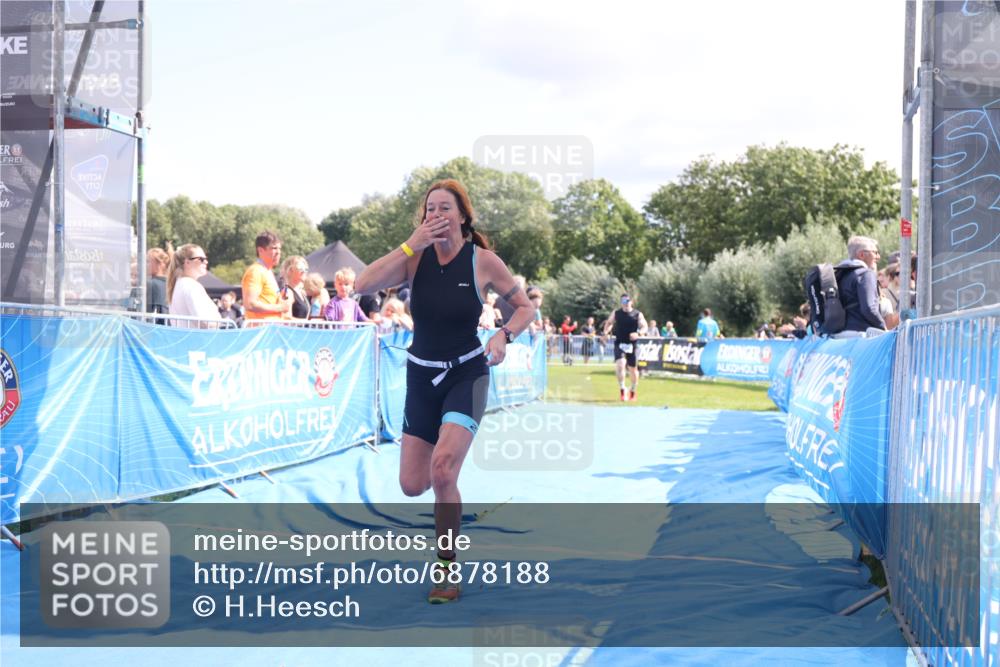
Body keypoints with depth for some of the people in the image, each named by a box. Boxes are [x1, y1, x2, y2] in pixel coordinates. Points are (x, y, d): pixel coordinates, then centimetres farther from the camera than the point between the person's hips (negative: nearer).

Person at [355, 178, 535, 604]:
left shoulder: (484, 261, -9)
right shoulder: (416, 257, -5)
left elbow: (525, 307, 3)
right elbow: (364, 284, -20)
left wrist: (503, 336, -16)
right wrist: (411, 244, -23)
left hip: (466, 375, -3)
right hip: (421, 376, 3)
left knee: (443, 469, -24)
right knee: (412, 485, 5)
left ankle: (446, 569, -5)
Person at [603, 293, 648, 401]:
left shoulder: (637, 314, 0)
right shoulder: (616, 313, 6)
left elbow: (644, 327, -3)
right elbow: (609, 323, 20)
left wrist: (638, 333, -24)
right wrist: (605, 332, 2)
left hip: (632, 345, 0)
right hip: (619, 344, 0)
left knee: (633, 369, 9)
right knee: (620, 364, -21)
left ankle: (633, 392, 28)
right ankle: (623, 391, -14)